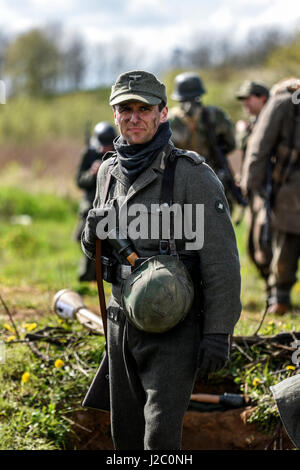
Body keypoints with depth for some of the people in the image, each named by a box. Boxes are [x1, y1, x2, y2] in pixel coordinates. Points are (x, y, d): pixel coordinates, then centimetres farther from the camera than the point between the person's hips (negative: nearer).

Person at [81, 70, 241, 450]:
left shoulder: (193, 175, -13)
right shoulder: (110, 171, 7)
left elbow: (221, 261, -13)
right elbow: (94, 249, 20)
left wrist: (218, 333, -17)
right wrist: (93, 235, -4)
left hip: (175, 329, -6)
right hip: (123, 320, 7)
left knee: (161, 435, -14)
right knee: (126, 432, 15)